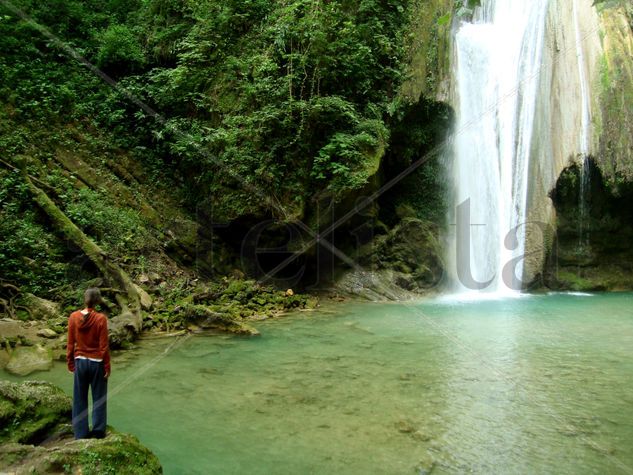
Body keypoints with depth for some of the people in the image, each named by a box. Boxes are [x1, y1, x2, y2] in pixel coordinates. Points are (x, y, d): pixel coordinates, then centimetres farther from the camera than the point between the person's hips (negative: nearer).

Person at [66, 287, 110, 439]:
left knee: (80, 399, 13)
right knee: (98, 397, 12)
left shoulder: (74, 317, -7)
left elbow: (70, 343, 0)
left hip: (80, 361, 3)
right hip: (97, 362, -3)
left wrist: (70, 362, 12)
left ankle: (81, 433, 20)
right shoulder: (100, 318, -15)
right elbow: (104, 346, -11)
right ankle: (98, 431, 19)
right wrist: (107, 366, -3)